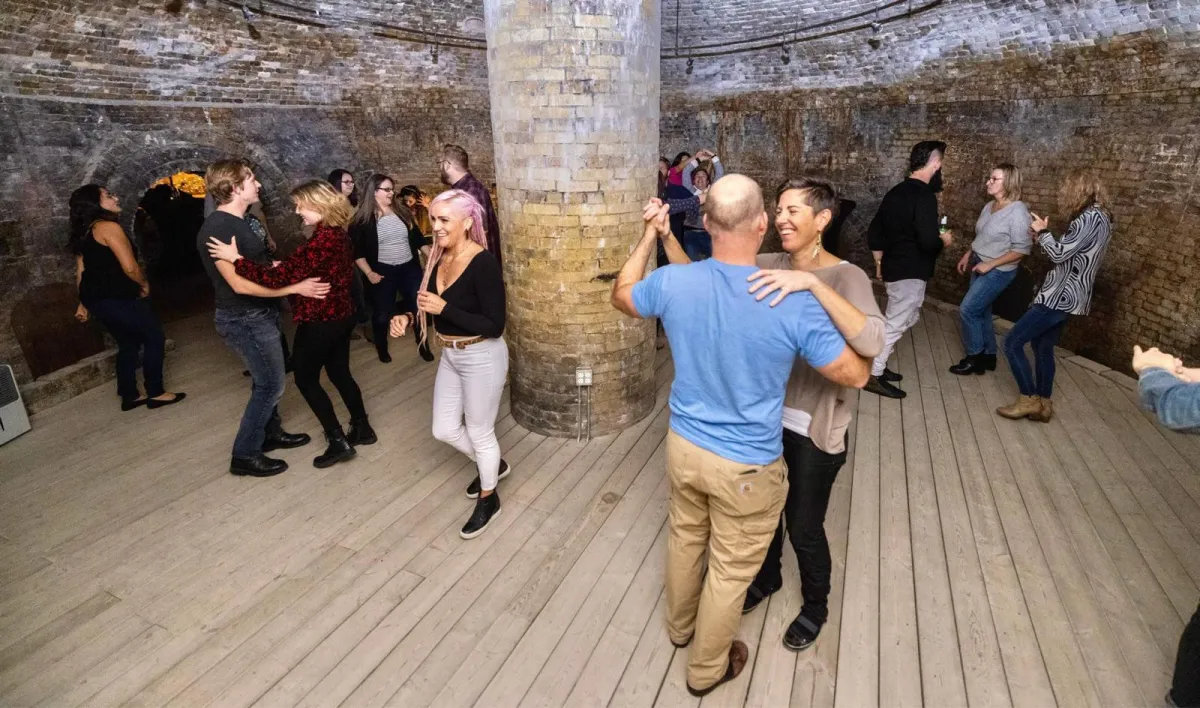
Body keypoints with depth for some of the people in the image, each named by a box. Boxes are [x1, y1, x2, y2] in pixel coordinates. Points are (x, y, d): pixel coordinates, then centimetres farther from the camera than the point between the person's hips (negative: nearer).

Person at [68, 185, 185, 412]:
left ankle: (130, 396, 25)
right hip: (117, 299, -9)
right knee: (155, 340, 3)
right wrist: (145, 285, -1)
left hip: (97, 298, 9)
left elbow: (81, 271, 17)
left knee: (128, 344, 19)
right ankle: (156, 393, 7)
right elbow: (130, 268, -20)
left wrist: (84, 303, 23)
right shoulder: (109, 227, -15)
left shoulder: (84, 233, 14)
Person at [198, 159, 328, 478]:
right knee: (271, 384, -2)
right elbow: (240, 283, -28)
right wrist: (296, 288, -27)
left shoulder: (237, 221, 9)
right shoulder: (217, 229, -22)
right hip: (245, 319, -10)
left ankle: (271, 433, 37)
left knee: (266, 379, 20)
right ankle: (245, 455, 10)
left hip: (258, 314, 10)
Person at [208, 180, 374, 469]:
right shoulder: (338, 233, 5)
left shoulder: (321, 240, -25)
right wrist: (286, 267, 6)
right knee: (339, 373, 20)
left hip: (319, 321, -9)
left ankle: (338, 442, 9)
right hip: (341, 315, 9)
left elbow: (278, 278, -27)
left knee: (306, 379, 6)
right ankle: (362, 428, 30)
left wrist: (236, 259, -21)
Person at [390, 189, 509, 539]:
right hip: (450, 356, 8)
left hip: (482, 358, -8)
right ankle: (493, 465, 45)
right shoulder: (437, 258, 0)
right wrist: (407, 317, -9)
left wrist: (444, 308, -28)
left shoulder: (484, 263, -23)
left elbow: (495, 326, -25)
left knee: (480, 433, 9)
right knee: (444, 430, 18)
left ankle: (488, 498, 34)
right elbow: (430, 307, 11)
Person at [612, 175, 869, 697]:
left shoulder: (673, 283, -15)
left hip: (683, 445, 4)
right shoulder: (795, 304, -25)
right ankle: (706, 670, 43)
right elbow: (855, 375, -12)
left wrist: (650, 237, 14)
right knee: (730, 570, 19)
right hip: (747, 467, -4)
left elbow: (621, 296, 8)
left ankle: (679, 626, 56)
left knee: (685, 539, 29)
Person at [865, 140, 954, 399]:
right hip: (910, 271, -9)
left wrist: (880, 262, 22)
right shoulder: (924, 196, -18)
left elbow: (874, 232, 14)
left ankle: (876, 364, 26)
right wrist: (943, 240, -4)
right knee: (896, 323, -1)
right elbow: (928, 242, -26)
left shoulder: (895, 192, 9)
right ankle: (873, 375, 6)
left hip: (894, 266, 9)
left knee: (905, 318, 21)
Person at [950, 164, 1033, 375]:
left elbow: (1022, 249, -19)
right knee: (981, 312, 13)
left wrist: (990, 264, -21)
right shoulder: (989, 206, 5)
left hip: (998, 271, -8)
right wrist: (967, 255, 13)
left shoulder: (1018, 211, -19)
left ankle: (975, 358, 5)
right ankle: (988, 356, 25)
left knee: (967, 310, -8)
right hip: (980, 267, 8)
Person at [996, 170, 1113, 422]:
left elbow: (1060, 254, -20)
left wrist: (1043, 232, -5)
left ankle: (1029, 399, 3)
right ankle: (1043, 404, 24)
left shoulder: (1091, 217, -18)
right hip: (1066, 296, 11)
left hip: (1060, 296, -11)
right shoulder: (1098, 217, 15)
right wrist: (1044, 237, 9)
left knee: (1013, 342, -7)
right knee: (1043, 347, 17)